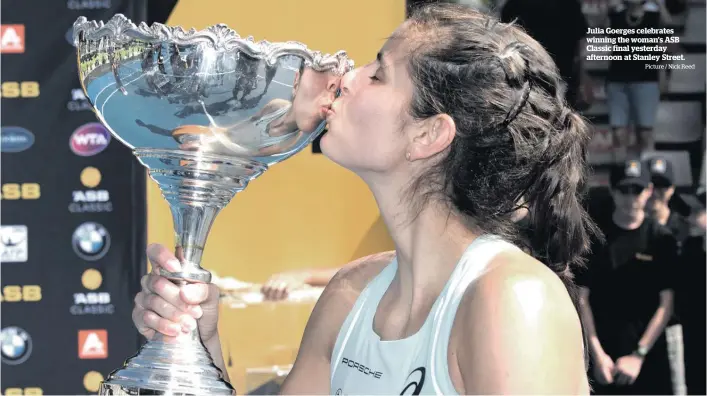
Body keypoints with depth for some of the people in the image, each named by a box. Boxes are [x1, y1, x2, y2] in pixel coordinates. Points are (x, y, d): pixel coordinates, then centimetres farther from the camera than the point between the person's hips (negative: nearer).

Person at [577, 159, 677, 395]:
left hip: (649, 358, 0)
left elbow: (666, 304, 0)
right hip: (602, 358, 0)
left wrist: (639, 354, -8)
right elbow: (582, 298, 1)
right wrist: (597, 353, -7)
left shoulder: (661, 239, 2)